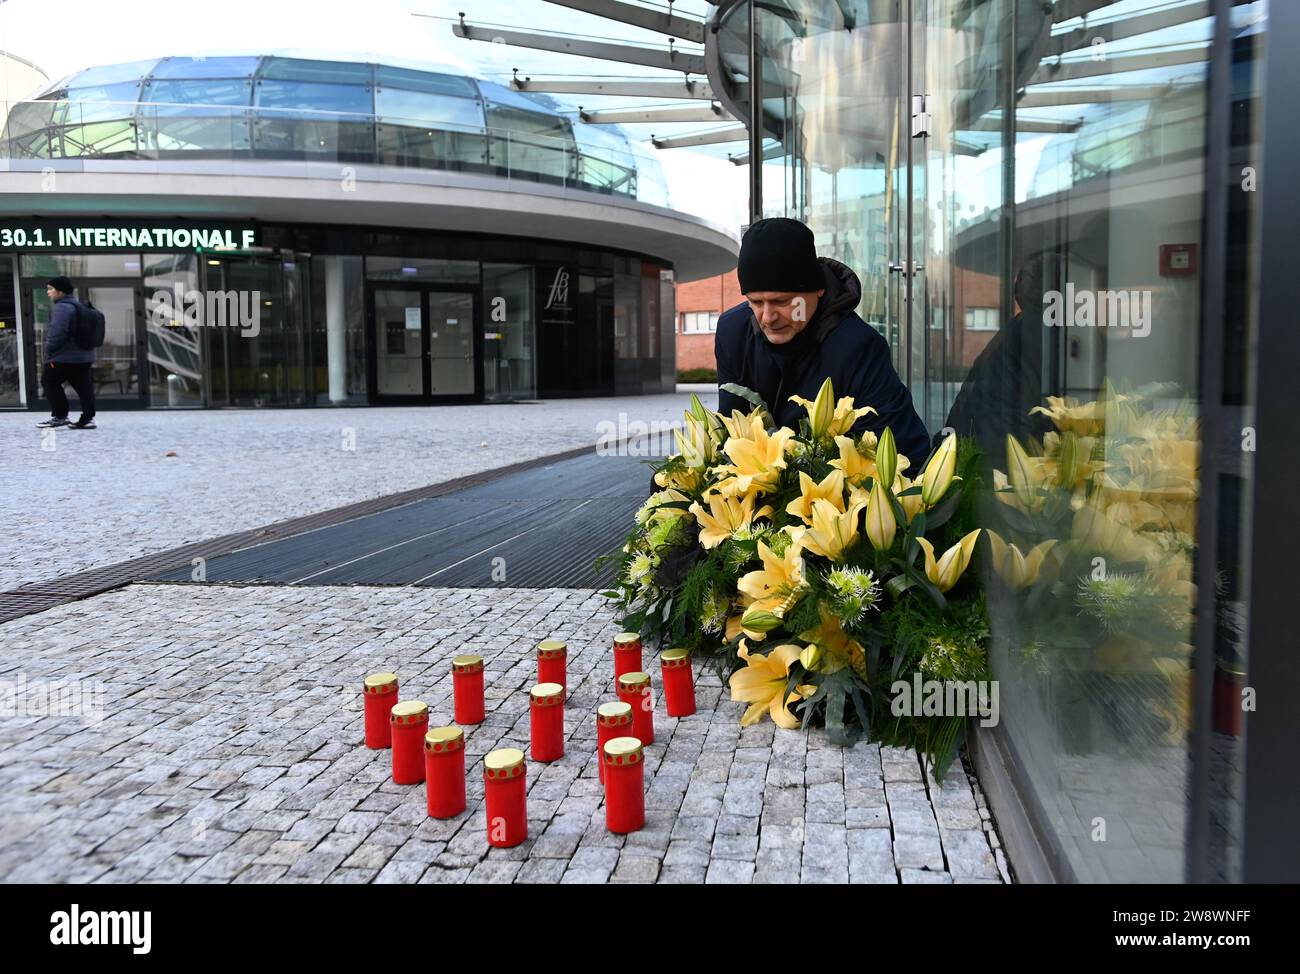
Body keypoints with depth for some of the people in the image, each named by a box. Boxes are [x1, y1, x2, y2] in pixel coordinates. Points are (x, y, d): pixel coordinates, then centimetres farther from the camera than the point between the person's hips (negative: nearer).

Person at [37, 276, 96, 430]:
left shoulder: (61, 308, -15)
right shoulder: (76, 306, 17)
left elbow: (57, 332, -25)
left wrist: (49, 350, -12)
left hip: (65, 356, -9)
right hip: (83, 355, 9)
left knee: (49, 381, 3)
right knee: (83, 386, 7)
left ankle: (59, 416, 2)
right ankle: (88, 418, 4)